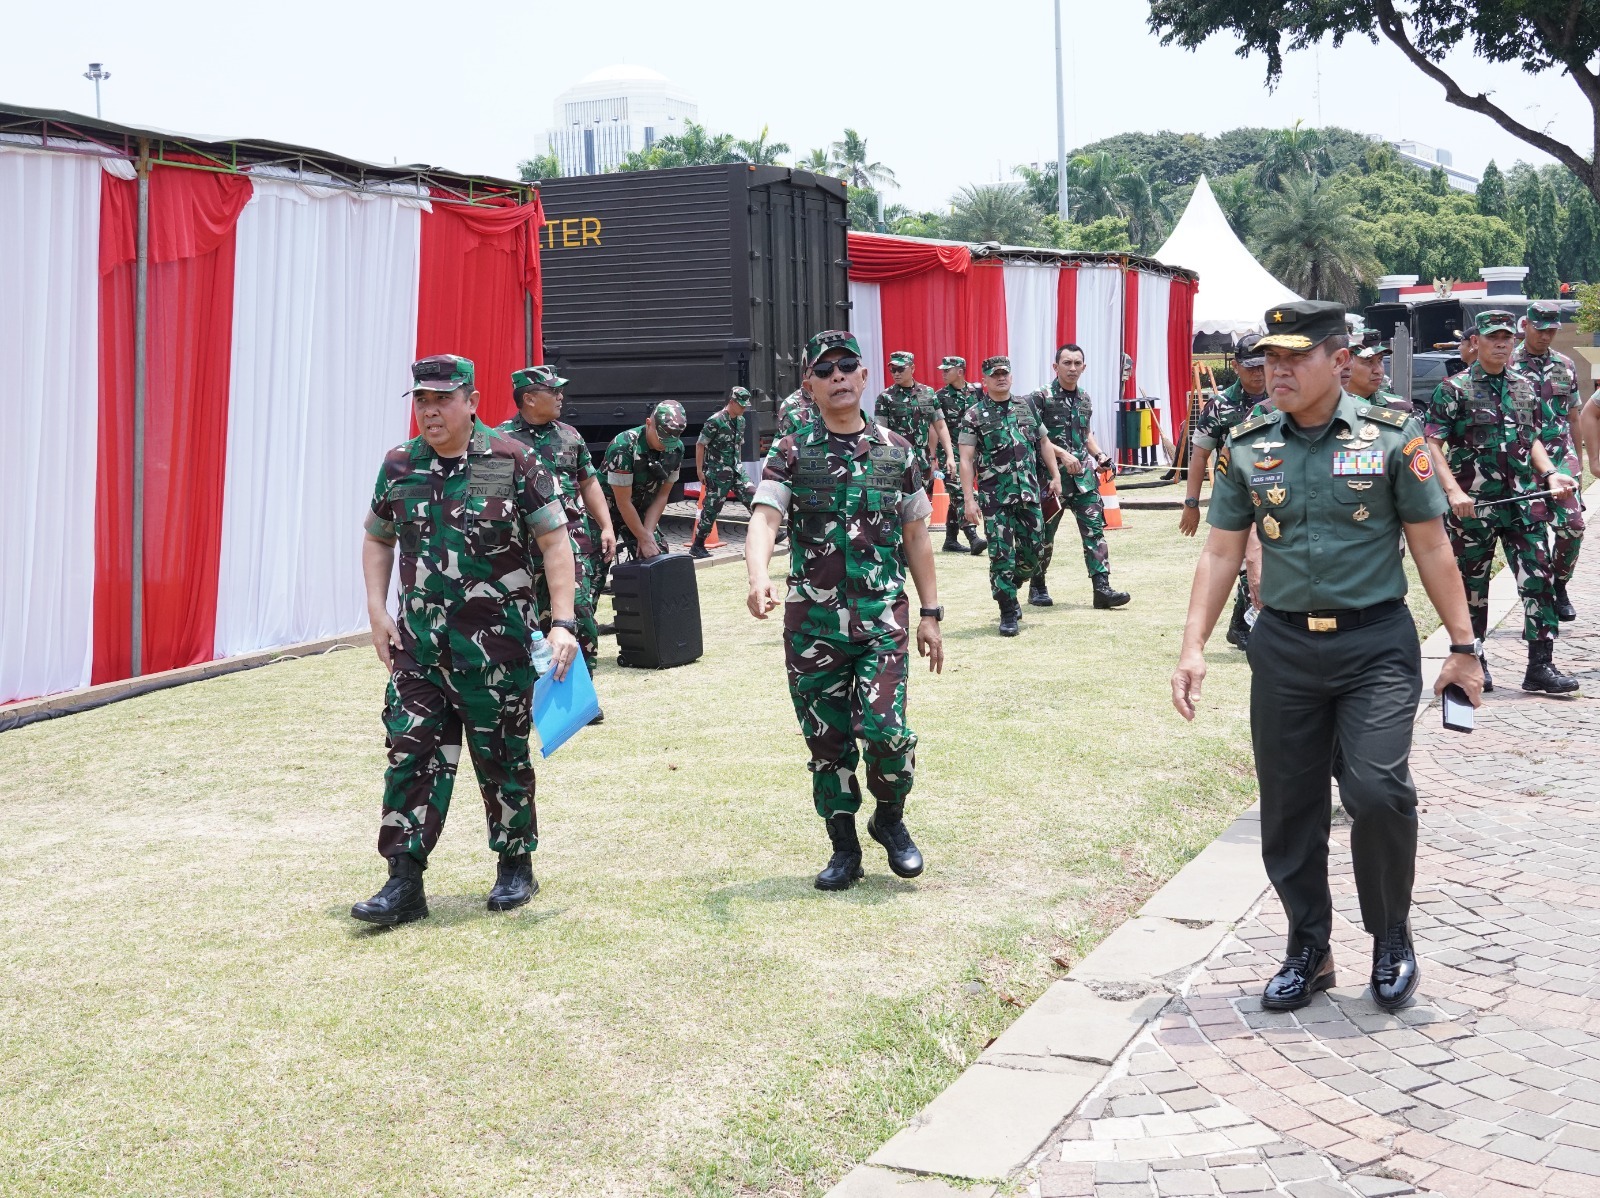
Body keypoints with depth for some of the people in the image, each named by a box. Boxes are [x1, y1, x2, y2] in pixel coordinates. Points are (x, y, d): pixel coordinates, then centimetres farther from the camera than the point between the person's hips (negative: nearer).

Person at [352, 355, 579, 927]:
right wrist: (377, 612, 6)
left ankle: (515, 867, 26)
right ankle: (404, 884, 4)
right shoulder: (399, 465, 6)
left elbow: (555, 542, -8)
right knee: (410, 753, -1)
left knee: (501, 756, 8)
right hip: (418, 641, 4)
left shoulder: (514, 463, -7)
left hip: (496, 642, -3)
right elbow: (377, 539, 18)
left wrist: (563, 623, -15)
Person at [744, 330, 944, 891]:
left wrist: (930, 614, 9)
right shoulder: (791, 454, 1)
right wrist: (759, 578, -35)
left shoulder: (896, 451, 6)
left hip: (883, 617, 0)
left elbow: (916, 536, 11)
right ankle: (844, 849, 23)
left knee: (884, 726, -15)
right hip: (812, 621, 0)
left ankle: (891, 818, 14)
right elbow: (764, 520, -15)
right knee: (827, 739, 7)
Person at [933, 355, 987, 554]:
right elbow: (941, 427, -12)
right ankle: (973, 539, -21)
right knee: (959, 494, -14)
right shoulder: (940, 397, -4)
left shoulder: (976, 391, 6)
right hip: (950, 452, -4)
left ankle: (950, 540, 17)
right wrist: (949, 456, -21)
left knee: (957, 496, 10)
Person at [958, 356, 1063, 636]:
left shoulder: (1027, 407, 11)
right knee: (1001, 554, -4)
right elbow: (966, 460, -7)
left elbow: (1044, 443, 20)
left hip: (1029, 494, 4)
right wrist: (969, 500, -14)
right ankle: (1008, 613, 5)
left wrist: (1055, 476, 13)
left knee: (1033, 550, 7)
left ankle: (1007, 591, 31)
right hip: (995, 497, -4)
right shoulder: (974, 416, -3)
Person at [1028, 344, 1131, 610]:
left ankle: (1102, 588, -8)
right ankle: (1037, 588, 22)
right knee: (1044, 535, 6)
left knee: (1095, 530, -5)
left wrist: (1099, 455, 10)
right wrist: (1062, 454, -19)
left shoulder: (1085, 399, 12)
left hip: (1083, 477, 5)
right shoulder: (1041, 397, -7)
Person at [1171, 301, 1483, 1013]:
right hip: (1283, 647, 3)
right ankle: (1308, 951, 25)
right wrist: (1193, 648, -2)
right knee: (1288, 808, 7)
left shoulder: (1390, 438, -4)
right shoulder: (1246, 449, 3)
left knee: (1377, 789, -16)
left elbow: (1431, 548, 0)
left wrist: (1462, 646, -1)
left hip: (1377, 644, -3)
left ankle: (1392, 937, 9)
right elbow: (1220, 554, 6)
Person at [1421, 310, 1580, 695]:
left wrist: (1550, 474, 5)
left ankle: (1541, 665, 1)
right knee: (1472, 584, 6)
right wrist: (1453, 491, -20)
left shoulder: (1525, 388, 13)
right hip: (1472, 504, -4)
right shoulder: (1454, 389, -3)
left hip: (1524, 502, 4)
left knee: (1539, 580, -3)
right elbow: (1431, 444, -9)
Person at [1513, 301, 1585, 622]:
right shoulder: (1508, 365, -2)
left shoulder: (1566, 365, 12)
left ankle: (1559, 586, 12)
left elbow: (1574, 415, 18)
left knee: (1572, 524, -6)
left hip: (1561, 456, 3)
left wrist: (1578, 459, 17)